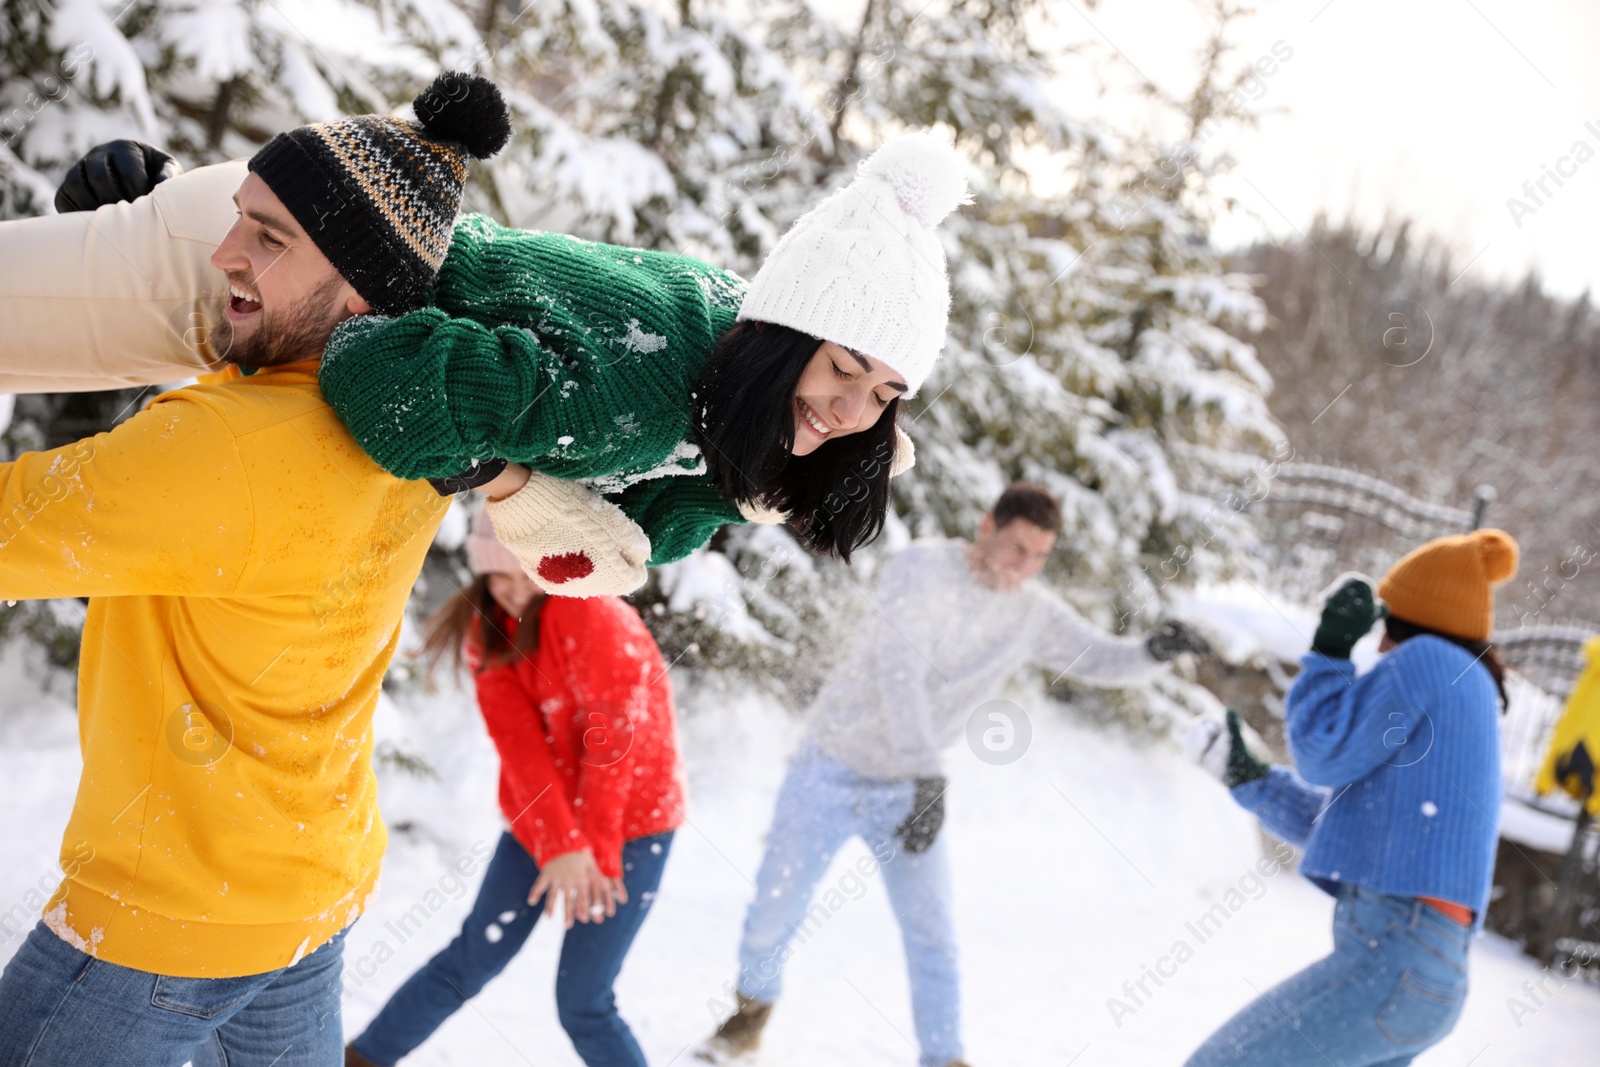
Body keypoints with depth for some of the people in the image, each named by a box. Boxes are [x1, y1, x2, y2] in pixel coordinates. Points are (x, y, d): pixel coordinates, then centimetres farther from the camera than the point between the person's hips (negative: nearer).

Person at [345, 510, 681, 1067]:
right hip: (540, 818, 5)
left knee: (582, 1001, -4)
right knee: (472, 958, 8)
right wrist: (559, 845, -25)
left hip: (631, 821, -5)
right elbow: (519, 743, -13)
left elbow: (613, 744, -19)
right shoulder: (490, 630, 0)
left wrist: (595, 850, -14)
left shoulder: (589, 614, -20)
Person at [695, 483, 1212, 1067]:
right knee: (775, 913, 8)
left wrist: (1154, 651, -23)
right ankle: (752, 1012, 35)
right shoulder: (921, 568, -21)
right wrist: (929, 776, -41)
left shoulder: (1033, 614, -5)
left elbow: (1105, 661, 1)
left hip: (909, 787, 3)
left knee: (932, 935, -2)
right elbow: (899, 673, -32)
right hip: (833, 772, -3)